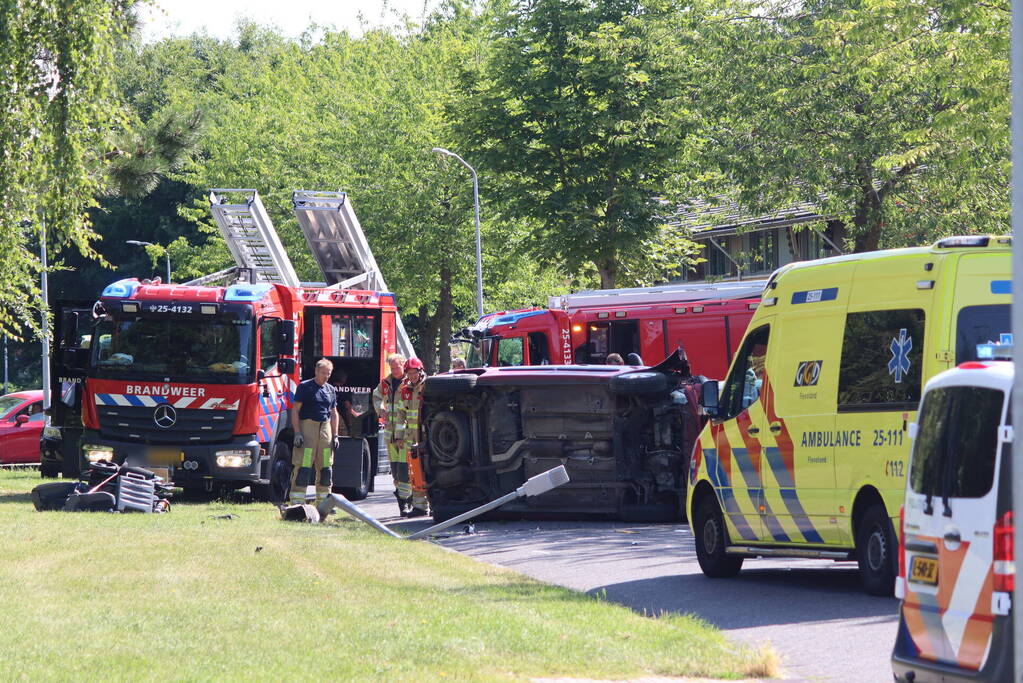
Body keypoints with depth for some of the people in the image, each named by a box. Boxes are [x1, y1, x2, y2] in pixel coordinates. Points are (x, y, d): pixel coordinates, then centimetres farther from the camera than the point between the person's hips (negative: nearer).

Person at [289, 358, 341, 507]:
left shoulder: (331, 390, 14)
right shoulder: (305, 387, -3)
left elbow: (334, 414, 20)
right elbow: (295, 410, -7)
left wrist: (335, 435, 12)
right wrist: (297, 433, -15)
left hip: (325, 428, 6)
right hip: (307, 427, -6)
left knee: (325, 468, 8)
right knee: (303, 468, -9)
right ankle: (297, 504, -10)